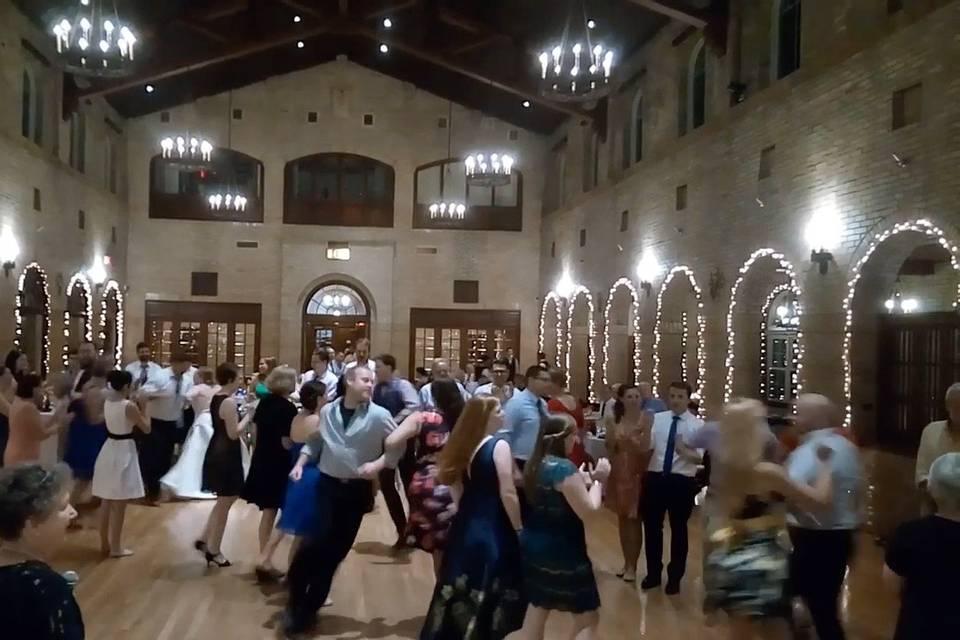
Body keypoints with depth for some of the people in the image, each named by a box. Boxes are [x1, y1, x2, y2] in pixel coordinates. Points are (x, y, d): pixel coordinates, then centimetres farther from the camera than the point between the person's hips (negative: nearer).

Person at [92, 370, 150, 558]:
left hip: (109, 450, 8)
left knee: (106, 502, 16)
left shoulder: (107, 402, 3)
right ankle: (115, 547, 10)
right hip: (123, 452, -8)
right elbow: (146, 428, -10)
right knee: (119, 504, 2)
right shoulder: (129, 406, -19)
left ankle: (105, 543, 27)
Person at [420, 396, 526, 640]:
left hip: (466, 527, 7)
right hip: (493, 531, -7)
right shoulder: (499, 446, -15)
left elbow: (454, 486, 10)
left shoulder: (463, 445, 6)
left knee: (460, 591, 18)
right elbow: (507, 494, -18)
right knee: (487, 597, 7)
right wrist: (519, 528, -8)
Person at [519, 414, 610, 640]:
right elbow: (588, 511, -20)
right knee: (588, 617, 3)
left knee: (538, 607, 23)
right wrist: (597, 481, -9)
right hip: (562, 551, -9)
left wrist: (582, 480, 7)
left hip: (533, 545, 9)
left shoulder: (535, 464, 5)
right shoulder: (565, 468, -22)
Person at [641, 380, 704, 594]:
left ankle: (674, 578, 29)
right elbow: (647, 446, -9)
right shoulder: (657, 418, 3)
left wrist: (683, 451, -32)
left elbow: (699, 457, -14)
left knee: (678, 529, 11)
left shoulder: (697, 424, -4)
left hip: (682, 482, -2)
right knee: (652, 527, 13)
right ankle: (653, 573, 32)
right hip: (655, 478, 2)